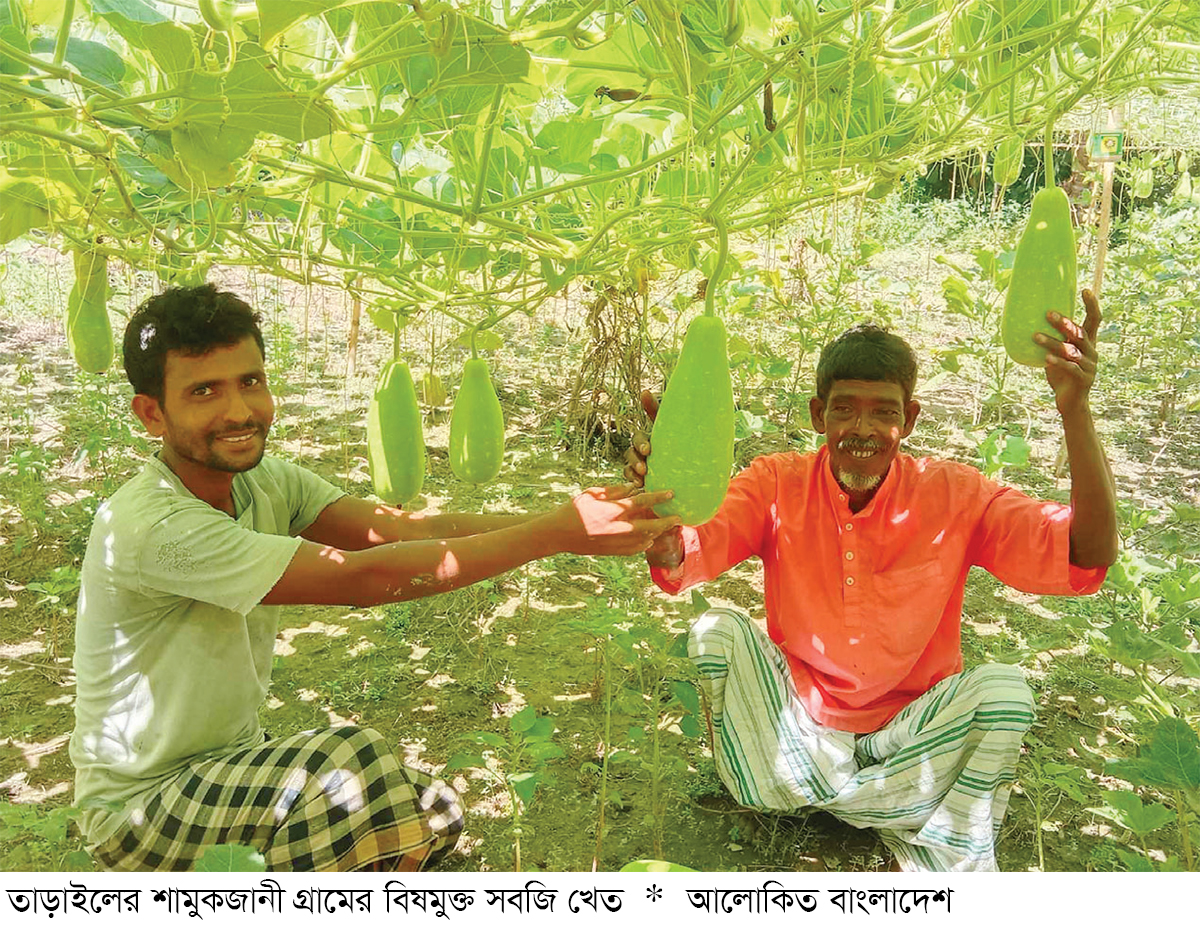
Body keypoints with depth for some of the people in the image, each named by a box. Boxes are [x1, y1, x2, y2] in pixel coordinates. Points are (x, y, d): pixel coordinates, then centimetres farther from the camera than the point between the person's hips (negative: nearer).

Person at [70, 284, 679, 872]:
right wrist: (562, 532, -36)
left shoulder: (264, 482, -3)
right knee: (350, 759, -31)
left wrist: (573, 525, -30)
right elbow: (358, 578, -34)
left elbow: (412, 529, -16)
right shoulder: (146, 525, -28)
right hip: (138, 810, -7)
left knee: (431, 814, -1)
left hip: (234, 760, 7)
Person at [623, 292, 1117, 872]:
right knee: (716, 631, -22)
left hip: (908, 732, -1)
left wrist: (1073, 409, -34)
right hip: (796, 723, 1)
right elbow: (678, 566, -23)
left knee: (1003, 688, -26)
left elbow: (1087, 559, -22)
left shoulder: (953, 496, -10)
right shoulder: (778, 484, -9)